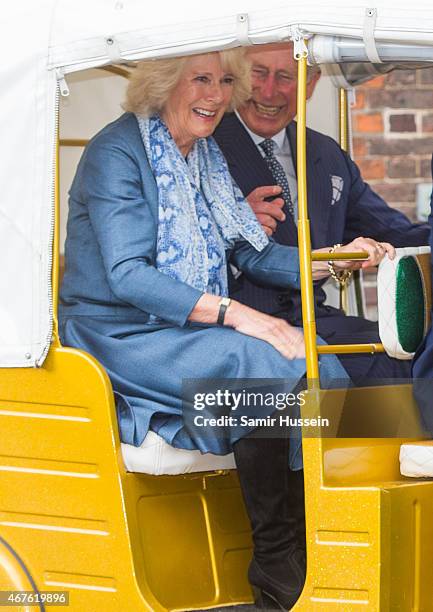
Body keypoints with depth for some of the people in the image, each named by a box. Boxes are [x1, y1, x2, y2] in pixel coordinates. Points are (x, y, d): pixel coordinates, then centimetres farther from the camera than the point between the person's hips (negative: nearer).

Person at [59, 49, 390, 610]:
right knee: (268, 368, -28)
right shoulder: (117, 152, -13)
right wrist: (234, 314, -30)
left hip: (185, 332, 8)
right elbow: (127, 274, -23)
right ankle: (275, 563, -20)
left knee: (318, 367, -15)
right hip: (120, 338, -8)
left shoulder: (206, 155, 13)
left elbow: (252, 253, 11)